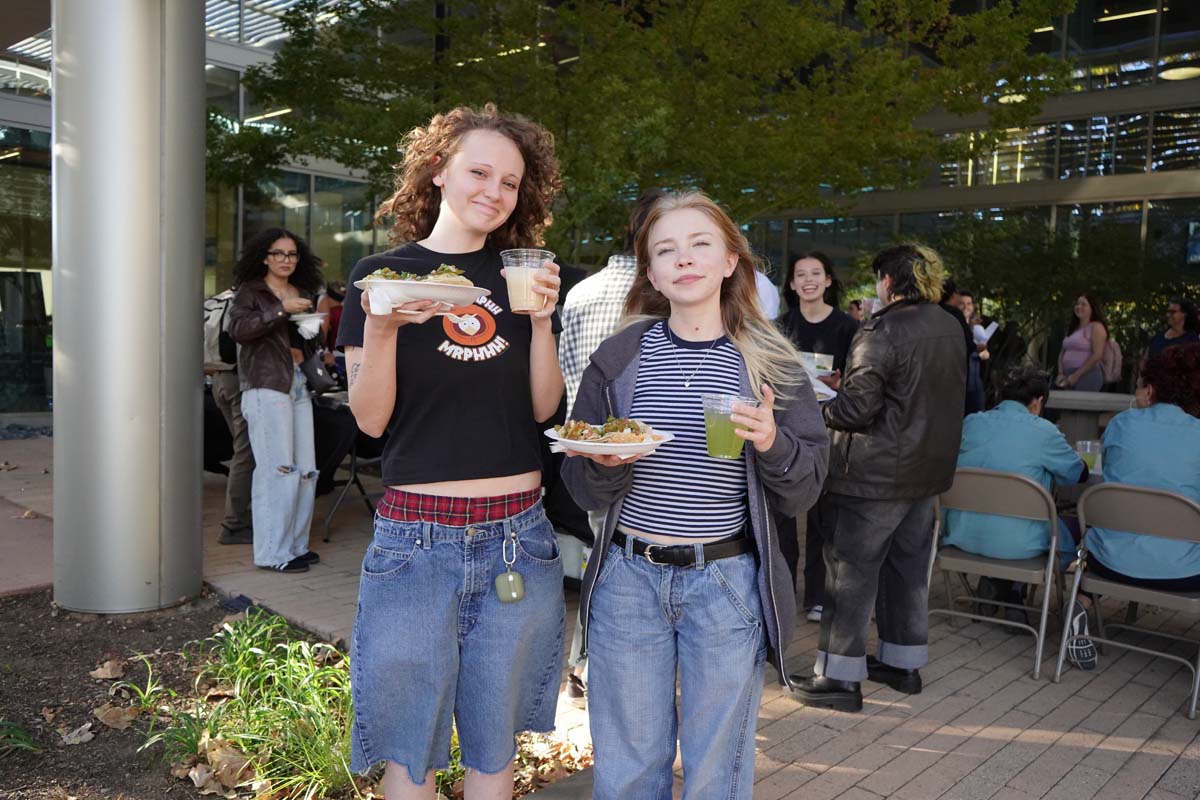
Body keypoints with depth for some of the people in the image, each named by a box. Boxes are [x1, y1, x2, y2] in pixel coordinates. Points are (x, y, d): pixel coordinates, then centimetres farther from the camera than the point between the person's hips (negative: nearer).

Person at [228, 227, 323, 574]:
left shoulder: (303, 294, 20)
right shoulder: (250, 291, 3)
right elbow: (238, 329, -14)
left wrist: (304, 350, 7)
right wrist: (281, 309, -19)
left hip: (298, 385, 7)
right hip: (266, 386, -6)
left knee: (306, 470, 6)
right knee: (278, 470, -10)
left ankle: (296, 544, 17)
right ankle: (273, 552, -3)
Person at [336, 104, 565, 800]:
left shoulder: (521, 277, 9)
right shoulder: (383, 273, 1)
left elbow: (543, 407, 5)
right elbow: (370, 419, -4)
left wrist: (541, 320, -8)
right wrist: (380, 327, -20)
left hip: (518, 535, 3)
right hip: (417, 538, -2)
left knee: (496, 741, 15)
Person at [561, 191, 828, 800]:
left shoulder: (772, 364, -2)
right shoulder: (619, 359, -1)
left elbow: (804, 492, 0)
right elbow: (583, 489, 3)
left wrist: (772, 444, -19)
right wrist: (606, 464, -18)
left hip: (727, 583, 0)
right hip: (628, 577, 1)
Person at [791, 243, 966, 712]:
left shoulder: (882, 332, -19)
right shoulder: (951, 327, 8)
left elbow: (856, 408, -22)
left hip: (877, 474, -8)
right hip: (930, 467, 9)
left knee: (851, 570, 0)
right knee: (908, 565, 18)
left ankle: (840, 677, 7)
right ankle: (904, 663, 30)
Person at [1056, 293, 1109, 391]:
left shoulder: (1096, 327, -2)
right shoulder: (1072, 329, 20)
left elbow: (1097, 355, -13)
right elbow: (1062, 353, 21)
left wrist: (1076, 375, -14)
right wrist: (1061, 374, 5)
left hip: (1087, 376, -7)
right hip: (1069, 377, 7)